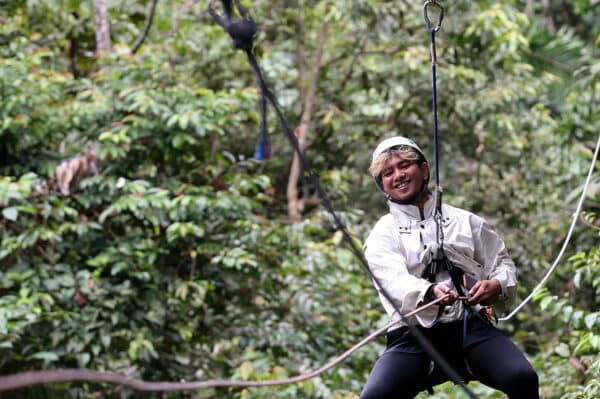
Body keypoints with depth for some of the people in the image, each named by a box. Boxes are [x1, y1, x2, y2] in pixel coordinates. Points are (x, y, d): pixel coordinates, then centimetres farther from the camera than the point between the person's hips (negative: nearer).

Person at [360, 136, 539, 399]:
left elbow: (502, 263, 22)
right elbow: (394, 282, -7)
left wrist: (497, 285, -4)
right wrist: (430, 293, -30)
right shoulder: (382, 236, 12)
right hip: (413, 337, -1)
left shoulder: (465, 221, 20)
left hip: (471, 329, 1)